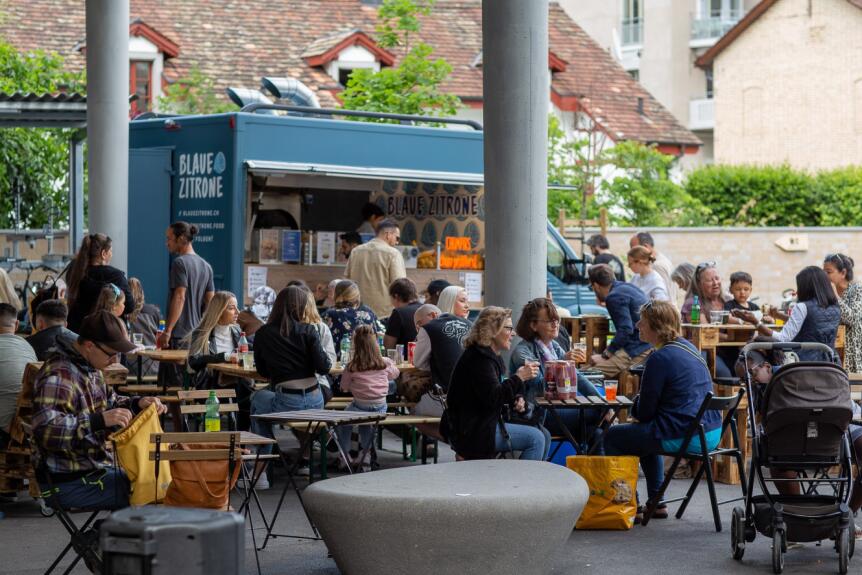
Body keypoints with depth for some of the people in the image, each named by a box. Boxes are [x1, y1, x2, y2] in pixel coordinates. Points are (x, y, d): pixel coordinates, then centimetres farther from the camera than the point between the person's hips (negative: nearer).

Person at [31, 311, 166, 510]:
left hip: (98, 466, 10)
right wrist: (98, 421, -36)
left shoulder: (88, 368, 11)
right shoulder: (58, 376, -21)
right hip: (72, 481, -10)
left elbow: (109, 402, 27)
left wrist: (137, 404, 6)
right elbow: (45, 430, -31)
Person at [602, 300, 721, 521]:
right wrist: (641, 406, 19)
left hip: (685, 437, -9)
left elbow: (644, 413, -11)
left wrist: (635, 404, 11)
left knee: (612, 437, 8)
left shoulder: (659, 359, -16)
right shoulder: (689, 348, 12)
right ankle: (656, 503, 34)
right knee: (643, 432, 35)